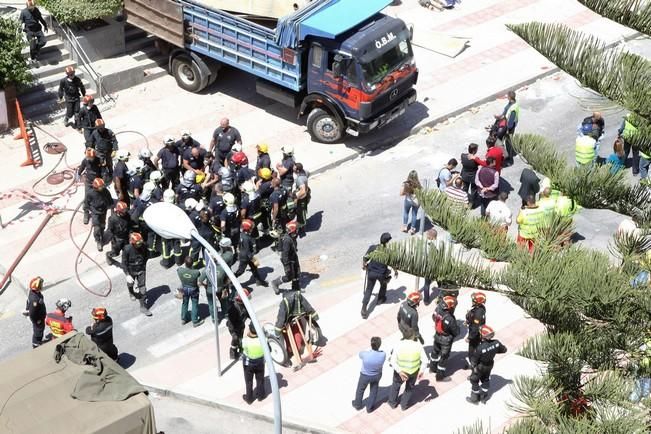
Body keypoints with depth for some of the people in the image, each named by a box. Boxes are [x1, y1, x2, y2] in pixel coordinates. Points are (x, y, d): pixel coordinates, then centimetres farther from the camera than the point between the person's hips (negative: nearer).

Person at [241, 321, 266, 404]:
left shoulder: (245, 340, -32)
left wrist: (247, 335, -5)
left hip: (248, 363, -1)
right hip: (260, 363, 1)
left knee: (248, 381, 21)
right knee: (260, 380, 25)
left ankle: (249, 398, 36)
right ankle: (260, 395, 43)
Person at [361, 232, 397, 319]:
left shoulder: (372, 248, -11)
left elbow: (365, 259, -5)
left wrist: (363, 265, 17)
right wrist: (396, 271, 13)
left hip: (371, 272, 1)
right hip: (382, 274, -1)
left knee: (368, 290, 11)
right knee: (383, 285, 32)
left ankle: (364, 310, 4)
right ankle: (380, 299, 51)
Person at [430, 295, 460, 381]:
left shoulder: (437, 310, -20)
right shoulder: (450, 319, -38)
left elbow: (434, 318, 3)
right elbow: (456, 332, -24)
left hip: (437, 336, 6)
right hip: (446, 340, -6)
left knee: (435, 351, 29)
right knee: (444, 356, 14)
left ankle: (433, 367, 51)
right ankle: (440, 375, 30)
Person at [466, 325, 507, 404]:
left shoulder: (480, 348, -39)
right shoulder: (496, 343, -24)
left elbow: (474, 359, -25)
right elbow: (504, 350, -4)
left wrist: (473, 365, -6)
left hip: (480, 366, -5)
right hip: (490, 365, 5)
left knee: (474, 381, 18)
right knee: (485, 380, 28)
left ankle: (474, 399, 34)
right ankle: (483, 397, 43)